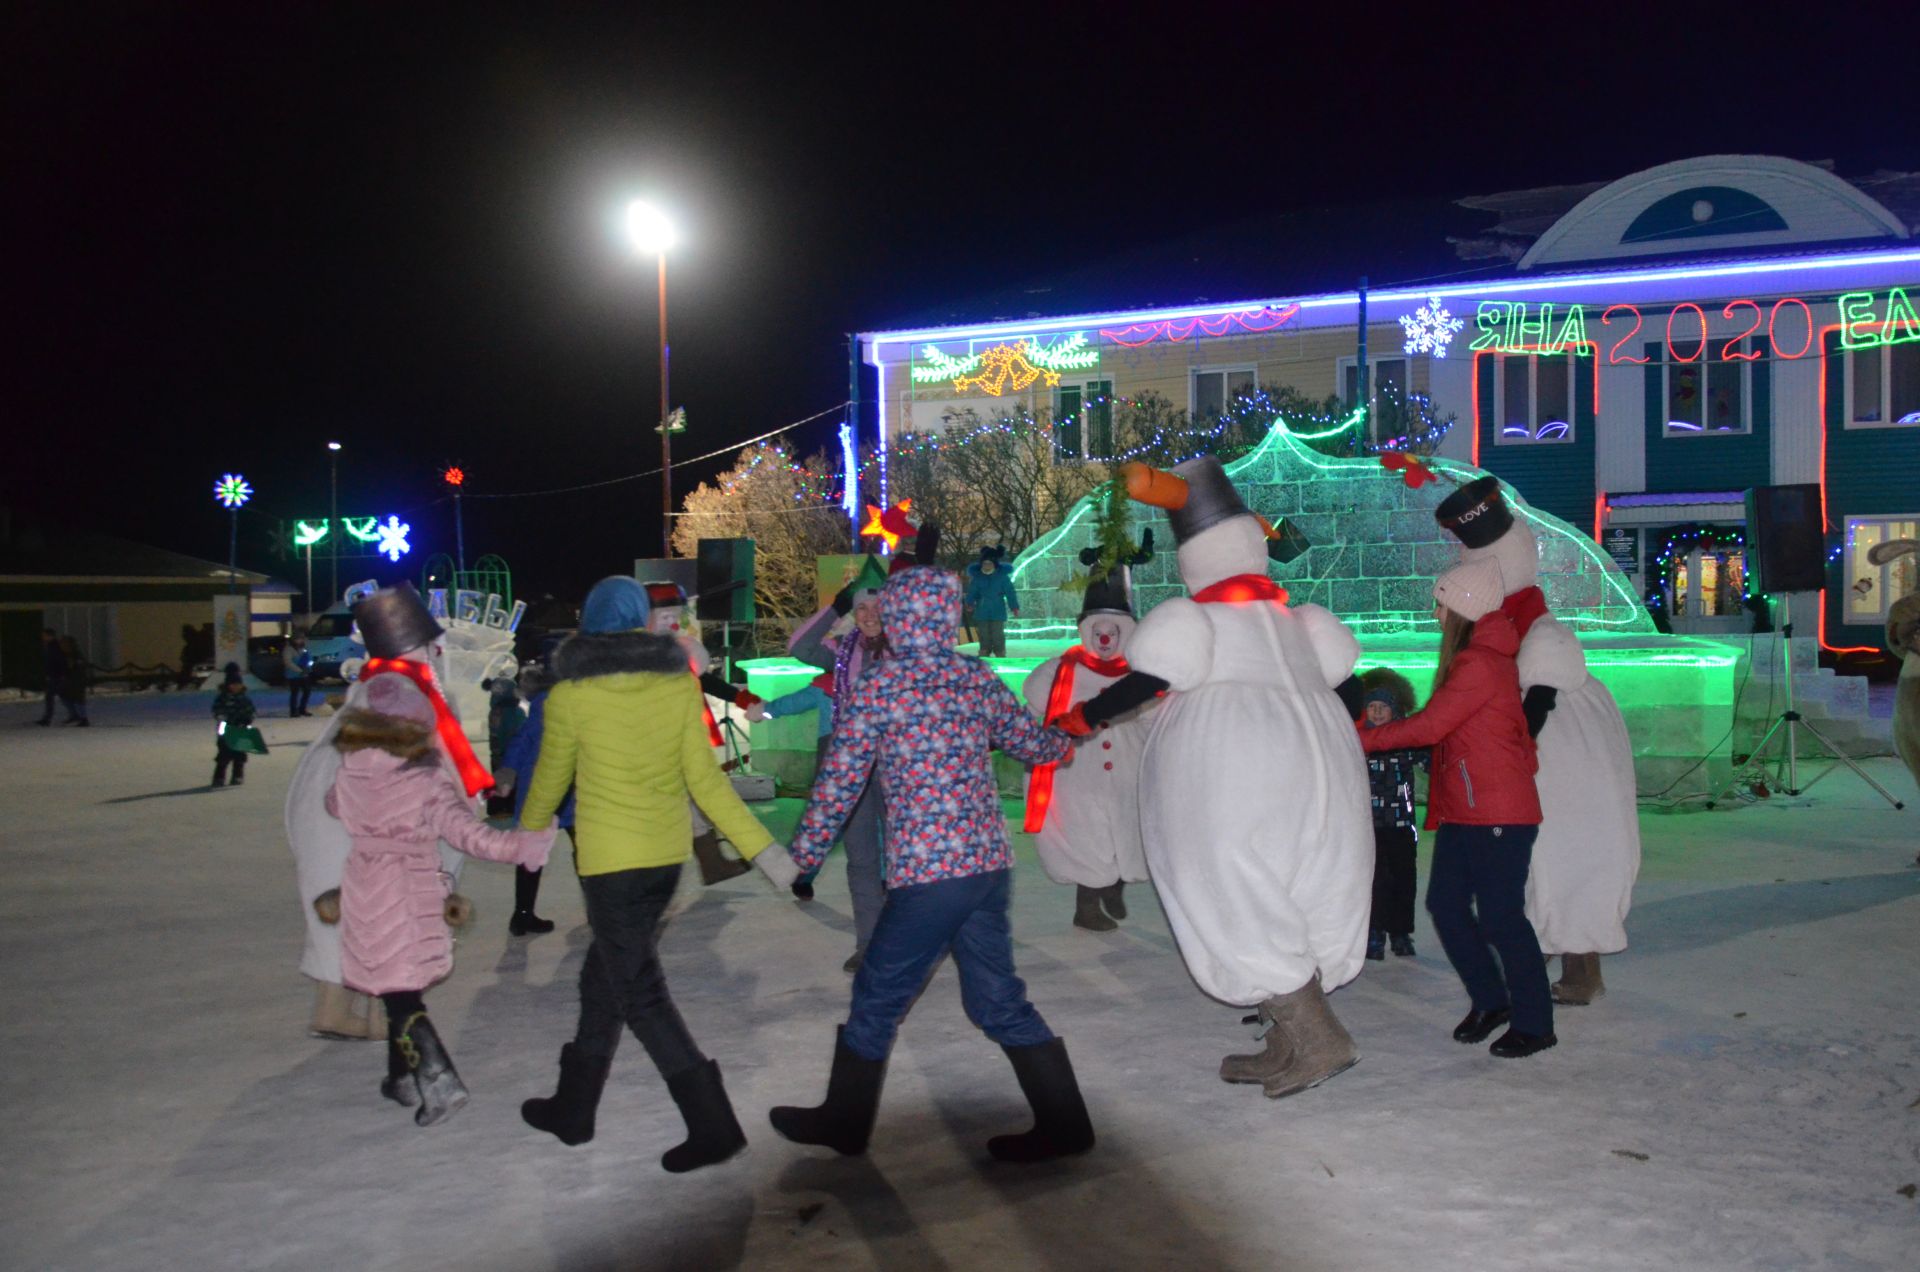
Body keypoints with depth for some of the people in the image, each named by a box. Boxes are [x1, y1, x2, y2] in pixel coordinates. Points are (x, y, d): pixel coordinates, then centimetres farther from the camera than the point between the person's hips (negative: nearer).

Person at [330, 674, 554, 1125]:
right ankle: (405, 1078, 29)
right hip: (416, 899, 1)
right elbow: (468, 833, -17)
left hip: (368, 898, -1)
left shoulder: (348, 777, -5)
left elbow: (333, 806, 17)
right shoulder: (428, 784, -10)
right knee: (405, 993, 19)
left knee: (398, 997, 0)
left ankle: (438, 1081, -12)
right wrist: (519, 845, -13)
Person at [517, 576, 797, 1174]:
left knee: (640, 994, 1)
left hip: (610, 859, -5)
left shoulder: (570, 695, -9)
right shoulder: (680, 685, -1)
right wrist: (760, 847, -5)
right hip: (667, 852, 6)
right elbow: (704, 778, -7)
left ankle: (714, 1125, -4)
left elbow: (550, 780, 4)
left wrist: (527, 834, 23)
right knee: (604, 976, 19)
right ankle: (574, 1108, 32)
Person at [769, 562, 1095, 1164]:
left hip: (927, 873, -6)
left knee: (877, 997, 11)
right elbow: (1032, 743, 22)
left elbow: (837, 787, -5)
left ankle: (844, 1121, 26)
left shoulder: (876, 691, -7)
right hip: (990, 864, 6)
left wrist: (800, 859, 7)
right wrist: (1066, 740, 45)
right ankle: (1063, 1125, 18)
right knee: (999, 1000, 15)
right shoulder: (978, 679, 8)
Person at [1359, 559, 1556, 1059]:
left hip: (1498, 815, -10)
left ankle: (1534, 1025, 9)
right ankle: (1490, 1000, 23)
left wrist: (1364, 739, -9)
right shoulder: (1473, 658, 15)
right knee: (1446, 906, 9)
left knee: (1500, 917, -4)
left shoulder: (1481, 664, -17)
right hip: (1461, 812, 10)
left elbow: (1429, 725, -18)